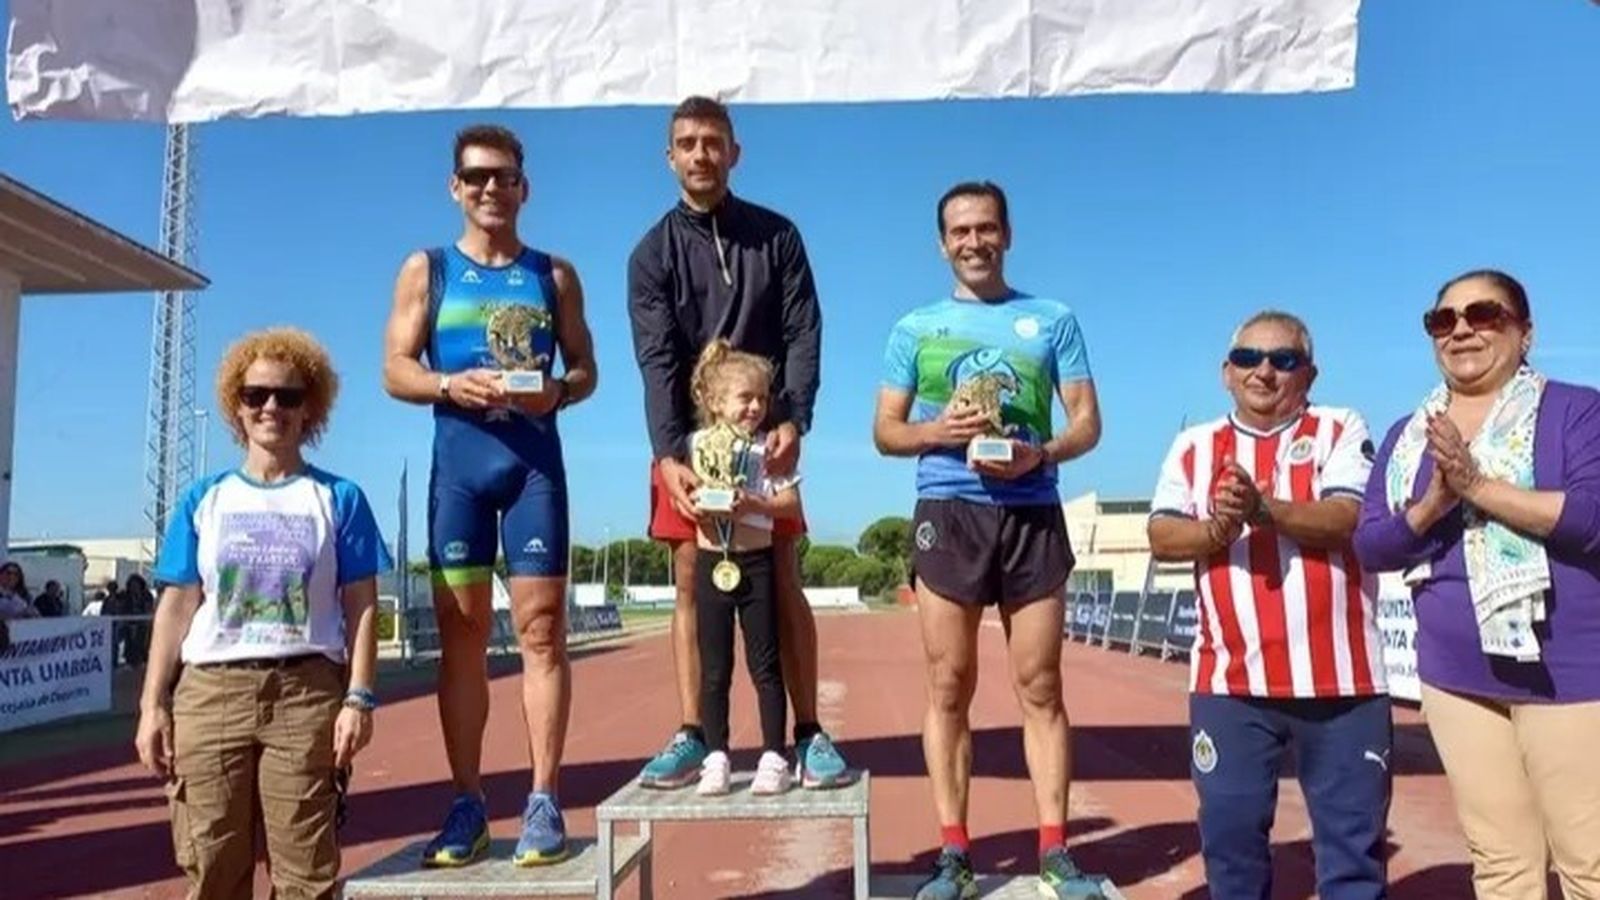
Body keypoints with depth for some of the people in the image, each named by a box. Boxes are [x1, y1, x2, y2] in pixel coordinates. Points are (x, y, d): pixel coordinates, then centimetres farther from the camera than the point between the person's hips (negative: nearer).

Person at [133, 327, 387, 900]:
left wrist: (359, 697, -8)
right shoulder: (204, 499, 11)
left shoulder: (339, 498, 6)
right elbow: (178, 604, 9)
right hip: (209, 691, 2)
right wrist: (153, 704, 1)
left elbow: (361, 606, 2)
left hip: (306, 692, -2)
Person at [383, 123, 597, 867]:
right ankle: (467, 805, 11)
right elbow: (396, 371, 4)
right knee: (460, 632, 3)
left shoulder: (554, 274, 10)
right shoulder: (426, 269, 9)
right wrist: (453, 385, -15)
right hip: (458, 460, 1)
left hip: (535, 457, 0)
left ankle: (543, 802, 2)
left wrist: (556, 391, -12)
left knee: (541, 625, -4)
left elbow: (585, 367, 10)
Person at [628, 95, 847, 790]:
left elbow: (803, 335, -2)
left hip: (766, 434, 0)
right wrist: (668, 456, -20)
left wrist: (792, 421, -18)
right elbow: (656, 361, -7)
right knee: (691, 585, 3)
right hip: (687, 439, 1)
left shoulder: (777, 237, 4)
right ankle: (691, 737, 8)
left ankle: (808, 734, 4)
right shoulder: (653, 254, 3)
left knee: (784, 584, 0)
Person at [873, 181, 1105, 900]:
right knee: (949, 686, 1)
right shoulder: (915, 328, 11)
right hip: (948, 515, 0)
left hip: (1033, 515, 0)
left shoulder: (1053, 320, 10)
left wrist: (1041, 453, -14)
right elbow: (885, 431, 10)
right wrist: (937, 431, -11)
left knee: (1040, 686, 2)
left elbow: (1087, 422, 6)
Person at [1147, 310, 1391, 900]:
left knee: (1352, 831, 9)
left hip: (1339, 677, -1)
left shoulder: (1341, 431, 4)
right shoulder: (1195, 447, 10)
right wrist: (1216, 530, -19)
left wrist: (1264, 509, -26)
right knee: (1229, 829, 9)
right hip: (1229, 680, 2)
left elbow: (1347, 518, -12)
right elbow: (1162, 538, 1)